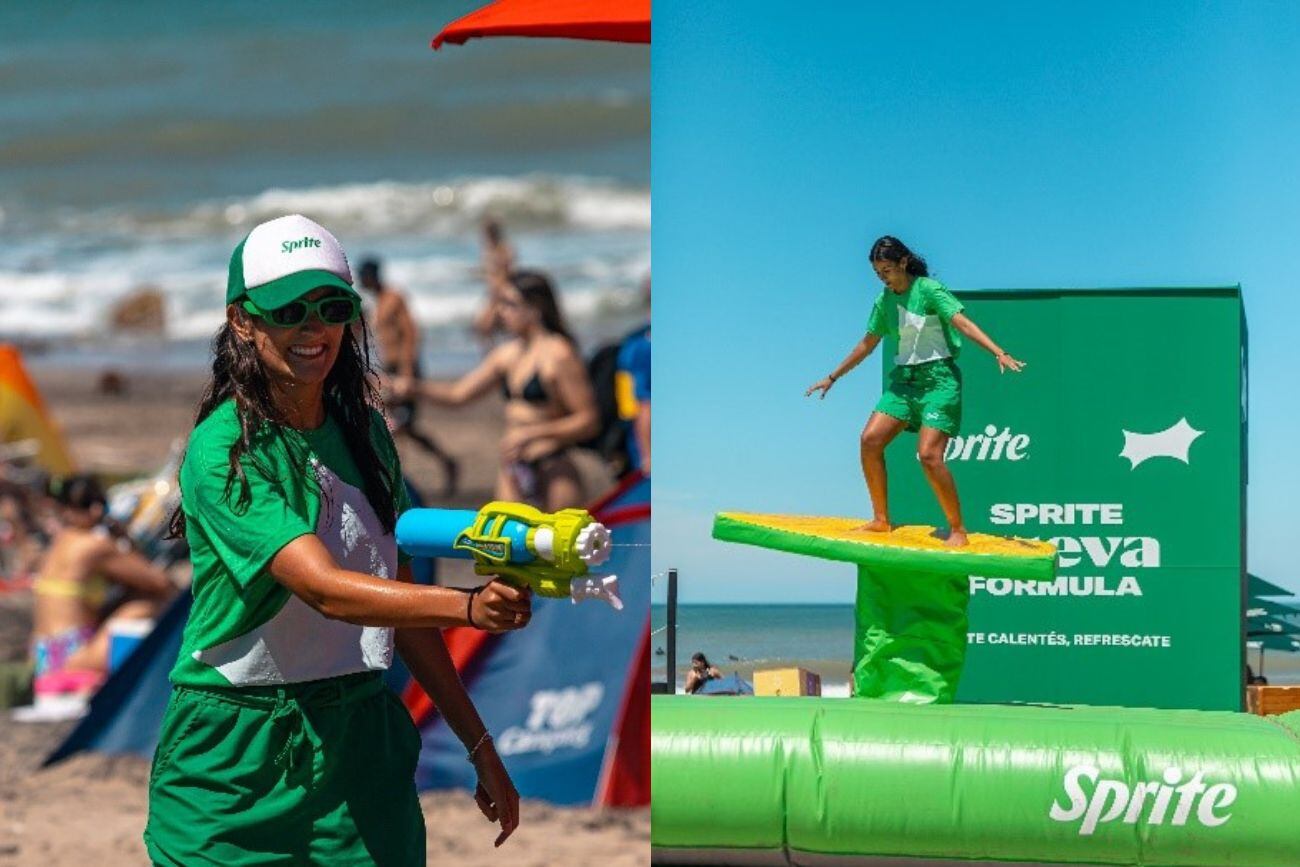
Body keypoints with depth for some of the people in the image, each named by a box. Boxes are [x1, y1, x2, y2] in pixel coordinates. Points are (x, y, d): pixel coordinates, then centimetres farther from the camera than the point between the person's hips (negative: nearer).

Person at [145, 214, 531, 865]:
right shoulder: (222, 451, -15)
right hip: (237, 757, -5)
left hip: (364, 739, 5)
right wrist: (470, 607, -41)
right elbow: (325, 589, -27)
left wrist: (478, 744, 11)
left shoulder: (364, 432, 7)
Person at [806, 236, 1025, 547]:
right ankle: (881, 520, 3)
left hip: (938, 378, -7)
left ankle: (958, 530, -7)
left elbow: (963, 323, -20)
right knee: (870, 440, -7)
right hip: (904, 379, 7)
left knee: (929, 454, -18)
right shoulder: (885, 300, 10)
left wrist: (999, 353, -34)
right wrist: (832, 378, 31)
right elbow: (867, 343, 23)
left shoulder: (929, 289, -10)